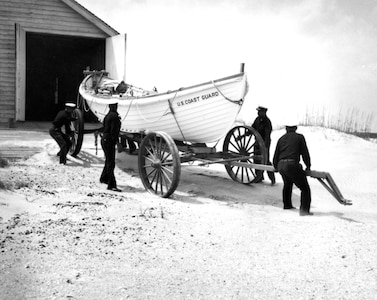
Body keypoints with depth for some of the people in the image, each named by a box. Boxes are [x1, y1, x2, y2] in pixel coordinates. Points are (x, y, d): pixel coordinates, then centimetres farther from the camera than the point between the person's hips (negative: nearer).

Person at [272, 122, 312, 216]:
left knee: (288, 184, 33)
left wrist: (276, 166, 37)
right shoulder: (299, 137, 8)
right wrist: (308, 166, 20)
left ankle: (287, 205, 44)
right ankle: (304, 209, -10)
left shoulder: (281, 139, 20)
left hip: (280, 165, 6)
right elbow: (305, 153, 6)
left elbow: (276, 155, 19)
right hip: (292, 165, -6)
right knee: (305, 188, 2)